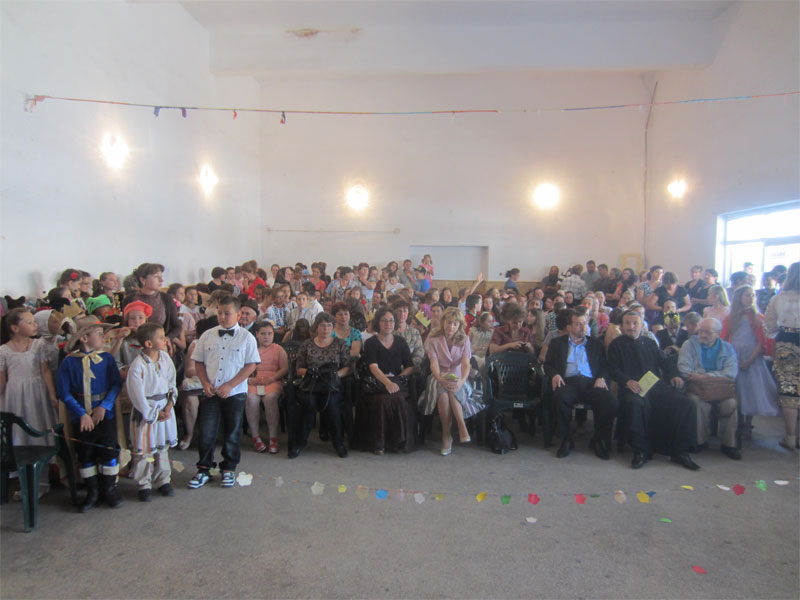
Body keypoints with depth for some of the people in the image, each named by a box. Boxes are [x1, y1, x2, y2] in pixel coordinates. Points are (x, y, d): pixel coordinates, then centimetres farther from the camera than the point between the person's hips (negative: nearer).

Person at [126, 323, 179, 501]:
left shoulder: (165, 357, -2)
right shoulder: (138, 365, -20)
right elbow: (137, 395, -17)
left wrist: (169, 405, -5)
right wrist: (153, 414, -11)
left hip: (165, 408, 6)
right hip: (146, 411, -6)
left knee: (163, 446, 16)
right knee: (144, 450, 6)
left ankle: (163, 480, 30)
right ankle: (144, 485, 22)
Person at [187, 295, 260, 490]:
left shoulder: (246, 338, -4)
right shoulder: (207, 335, 5)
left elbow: (251, 365, -7)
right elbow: (198, 361, 9)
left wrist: (230, 385, -14)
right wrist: (205, 383, -6)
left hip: (235, 394, -2)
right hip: (210, 393, 2)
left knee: (232, 433, 9)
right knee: (206, 433, 2)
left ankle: (228, 470, 24)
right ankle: (203, 470, 18)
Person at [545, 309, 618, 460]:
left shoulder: (596, 344, 24)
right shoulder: (557, 343, 21)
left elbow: (605, 366, 19)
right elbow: (548, 364, 13)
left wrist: (602, 378, -3)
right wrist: (554, 374, -8)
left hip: (591, 382, 2)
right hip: (568, 381, -1)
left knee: (611, 402, -29)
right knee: (560, 397, -37)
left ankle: (598, 441, -5)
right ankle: (566, 440, -15)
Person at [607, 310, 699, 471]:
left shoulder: (650, 343, 26)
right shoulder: (616, 345, 13)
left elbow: (664, 362, 20)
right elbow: (614, 370, 2)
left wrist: (674, 375, -2)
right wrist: (627, 381, -18)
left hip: (656, 385, 4)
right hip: (633, 388, -4)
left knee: (685, 403, -21)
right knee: (635, 403, -38)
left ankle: (680, 451, -10)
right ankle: (641, 451, -22)